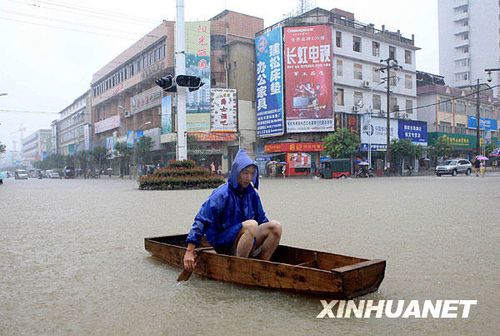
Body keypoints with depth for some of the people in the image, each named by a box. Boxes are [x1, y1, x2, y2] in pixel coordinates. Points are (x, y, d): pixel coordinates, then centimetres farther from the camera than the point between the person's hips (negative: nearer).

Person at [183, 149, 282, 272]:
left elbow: (261, 218, 18)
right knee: (251, 224, -32)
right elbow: (201, 220, -16)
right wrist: (190, 251, -21)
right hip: (222, 242, -6)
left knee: (275, 226, -12)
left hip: (245, 241, 7)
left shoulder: (251, 193, 5)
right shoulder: (222, 194, -14)